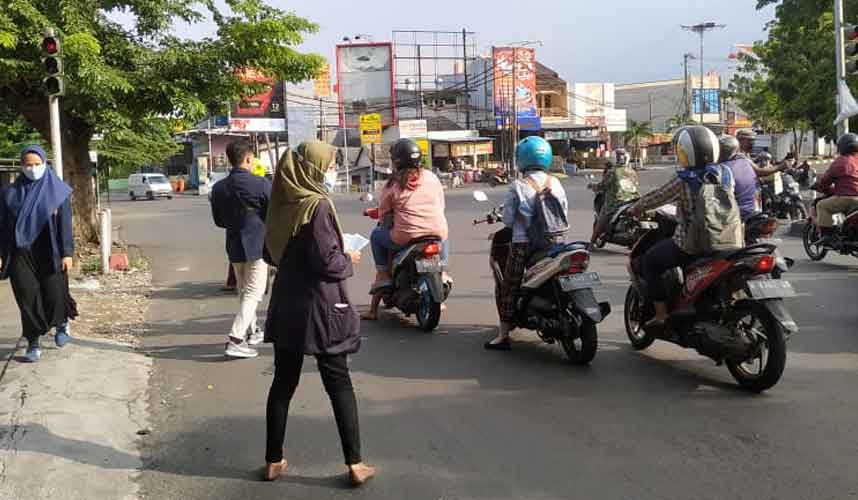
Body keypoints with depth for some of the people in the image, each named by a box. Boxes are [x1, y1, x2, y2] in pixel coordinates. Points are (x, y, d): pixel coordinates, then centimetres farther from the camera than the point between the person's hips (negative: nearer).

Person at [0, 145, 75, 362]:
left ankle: (62, 322, 31)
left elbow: (65, 224, -3)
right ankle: (33, 343, 12)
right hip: (21, 253, 2)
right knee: (28, 298, 0)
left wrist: (67, 253, -9)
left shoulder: (58, 191, 0)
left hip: (49, 253, -1)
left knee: (55, 294, -2)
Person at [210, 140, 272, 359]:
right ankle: (236, 339, -12)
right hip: (257, 244, -5)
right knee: (253, 293, -2)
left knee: (244, 291, 20)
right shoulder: (261, 184, -14)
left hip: (234, 246, 6)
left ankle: (251, 331, 32)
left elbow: (219, 220, 9)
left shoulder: (219, 187, 1)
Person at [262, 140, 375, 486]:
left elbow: (272, 252, 15)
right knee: (339, 385, 3)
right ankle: (355, 465, 8)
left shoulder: (283, 204, 5)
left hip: (287, 305, 6)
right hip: (319, 307, -6)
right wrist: (349, 260, -1)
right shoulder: (318, 205, -16)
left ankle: (274, 461, 20)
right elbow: (328, 262, -19)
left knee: (283, 383, 13)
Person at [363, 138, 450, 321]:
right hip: (436, 235, 3)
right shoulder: (432, 178, 9)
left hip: (405, 237, -3)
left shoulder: (394, 184, 0)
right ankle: (442, 271, 33)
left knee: (377, 235, 23)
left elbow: (384, 216, 6)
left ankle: (383, 275, 15)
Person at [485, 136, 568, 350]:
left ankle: (503, 335, 2)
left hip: (524, 244, -4)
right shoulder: (556, 184, 3)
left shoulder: (517, 186, -10)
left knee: (508, 287, 3)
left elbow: (508, 219, -7)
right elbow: (565, 212, 9)